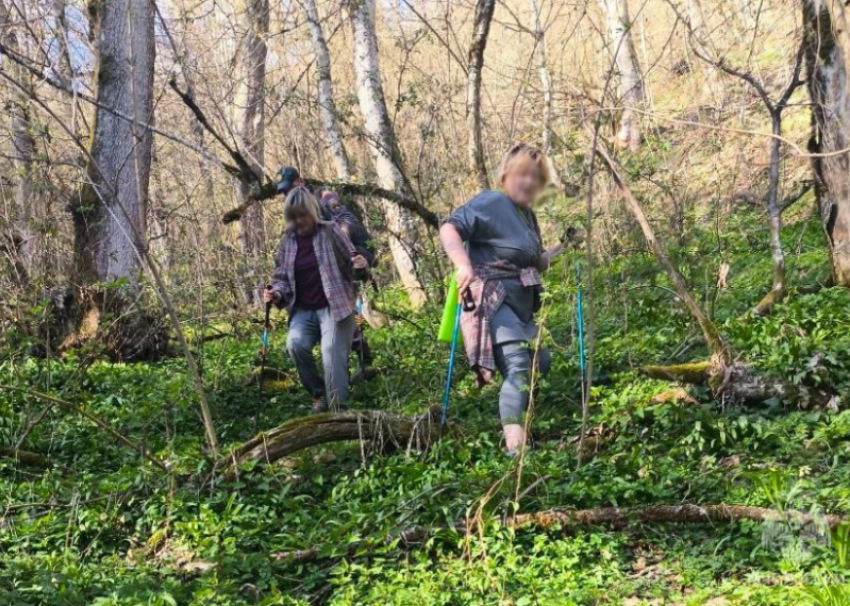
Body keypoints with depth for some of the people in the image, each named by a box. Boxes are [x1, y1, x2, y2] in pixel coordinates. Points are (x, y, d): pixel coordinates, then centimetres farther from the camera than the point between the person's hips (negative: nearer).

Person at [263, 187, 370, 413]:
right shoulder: (287, 240, 7)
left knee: (332, 354, -19)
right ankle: (319, 395, -3)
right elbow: (281, 277, 13)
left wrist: (361, 265, -21)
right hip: (303, 311, 3)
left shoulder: (330, 231, -1)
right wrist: (277, 294, -9)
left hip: (334, 307, -3)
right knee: (295, 344, -23)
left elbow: (352, 264, 3)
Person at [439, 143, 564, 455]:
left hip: (521, 304, 10)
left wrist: (559, 249, 11)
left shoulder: (528, 215, 18)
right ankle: (514, 442, -30)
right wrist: (463, 266, -36)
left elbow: (535, 265, 27)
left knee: (540, 362, 19)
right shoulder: (490, 203, -9)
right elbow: (449, 229, -22)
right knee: (518, 364, -24)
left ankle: (515, 419, 38)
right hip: (493, 300, -10)